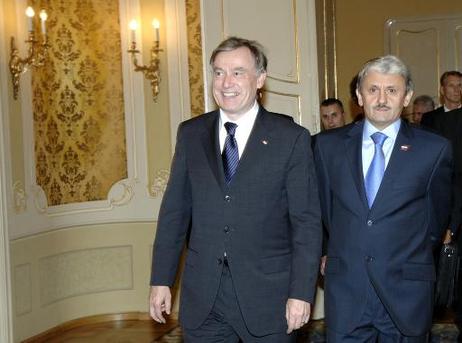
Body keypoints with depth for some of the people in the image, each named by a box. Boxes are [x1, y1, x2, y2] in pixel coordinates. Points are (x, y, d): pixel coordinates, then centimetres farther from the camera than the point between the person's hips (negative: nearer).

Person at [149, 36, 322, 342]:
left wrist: (301, 293, -9)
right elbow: (175, 211, 7)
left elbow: (306, 222, -5)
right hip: (202, 298, 3)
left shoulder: (291, 137, -4)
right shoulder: (191, 134, 6)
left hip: (267, 296, -2)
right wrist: (162, 280, 4)